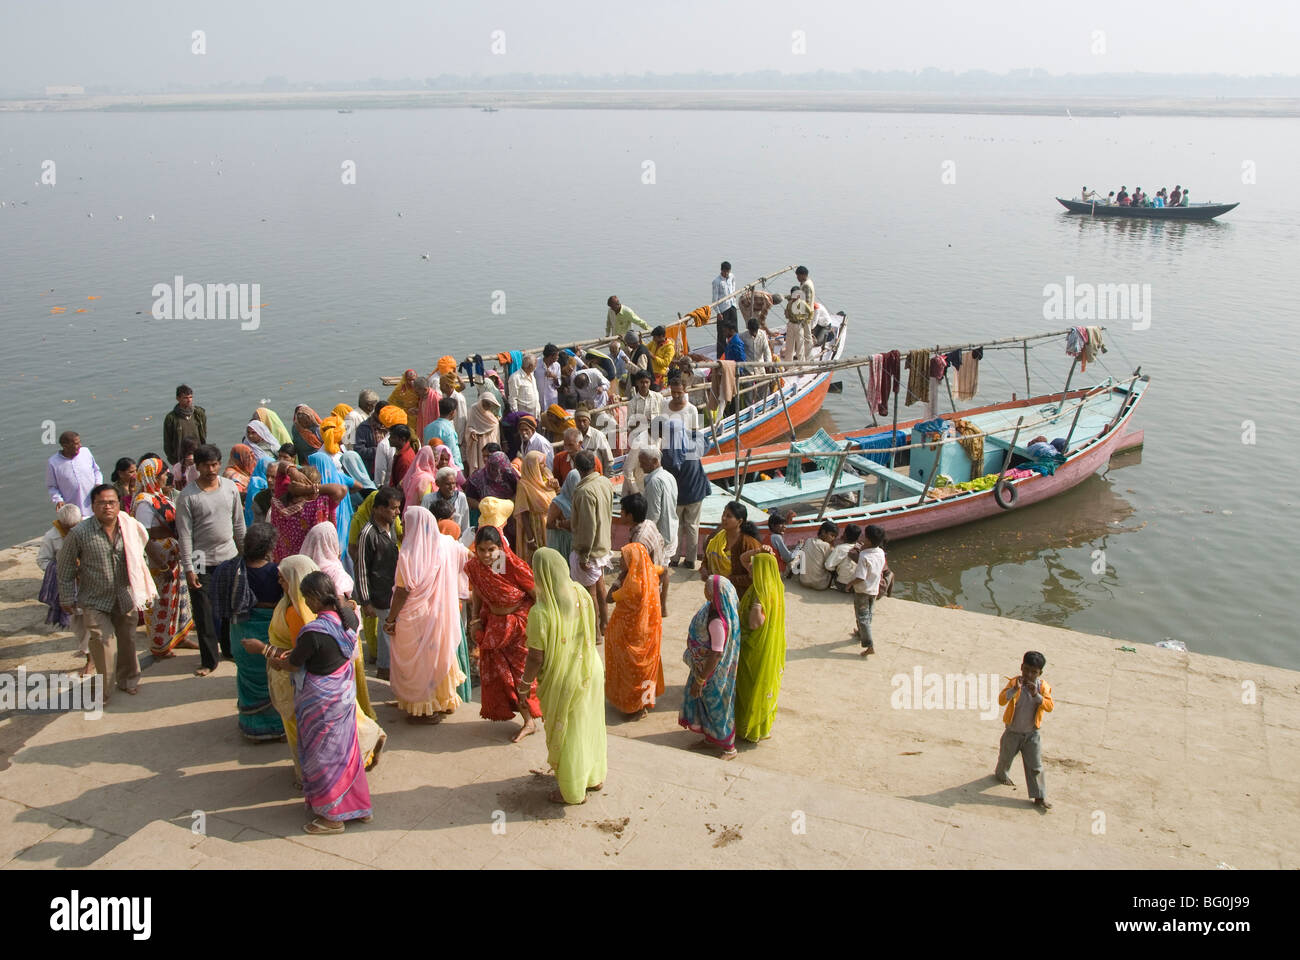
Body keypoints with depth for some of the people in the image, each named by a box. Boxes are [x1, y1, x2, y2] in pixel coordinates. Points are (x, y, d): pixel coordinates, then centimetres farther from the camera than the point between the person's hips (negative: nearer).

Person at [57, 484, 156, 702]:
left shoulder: (131, 527, -5)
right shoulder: (80, 532, -15)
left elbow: (139, 560, 9)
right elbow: (66, 567, -3)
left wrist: (144, 591, 12)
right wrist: (67, 598, 0)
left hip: (125, 596, 3)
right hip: (95, 599, -3)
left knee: (127, 638, 13)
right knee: (98, 638, -12)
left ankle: (128, 679, 33)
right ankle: (103, 686, 4)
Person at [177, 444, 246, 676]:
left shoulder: (230, 488, 2)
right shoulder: (187, 496, -10)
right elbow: (185, 535, -9)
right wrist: (188, 568, -12)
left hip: (229, 557, 4)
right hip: (202, 561, -4)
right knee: (204, 613, 1)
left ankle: (230, 648, 32)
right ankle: (209, 659, 13)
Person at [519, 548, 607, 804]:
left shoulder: (541, 612, -29)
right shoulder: (581, 594, -11)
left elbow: (536, 658, -22)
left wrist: (524, 684, -6)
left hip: (562, 681, -6)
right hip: (591, 671, 6)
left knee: (566, 733, 15)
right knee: (589, 724, 24)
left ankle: (573, 790, 32)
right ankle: (594, 776, 44)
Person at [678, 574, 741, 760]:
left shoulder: (718, 622, -36)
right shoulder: (712, 607, -8)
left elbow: (716, 654, -30)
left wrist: (700, 680, -21)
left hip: (713, 671, -9)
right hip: (702, 665, 9)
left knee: (715, 704, 9)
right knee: (702, 701, 24)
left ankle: (729, 748, 28)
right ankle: (710, 738, 45)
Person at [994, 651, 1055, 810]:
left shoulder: (1043, 686, -10)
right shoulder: (1014, 682, -16)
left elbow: (1050, 707, -20)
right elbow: (1001, 700, -27)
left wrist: (1037, 695, -34)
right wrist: (1014, 689, -42)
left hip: (1032, 734, 1)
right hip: (1013, 732, 0)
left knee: (1035, 766, 2)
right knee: (1005, 758, 21)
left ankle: (1040, 797, 11)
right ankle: (1001, 774, 51)